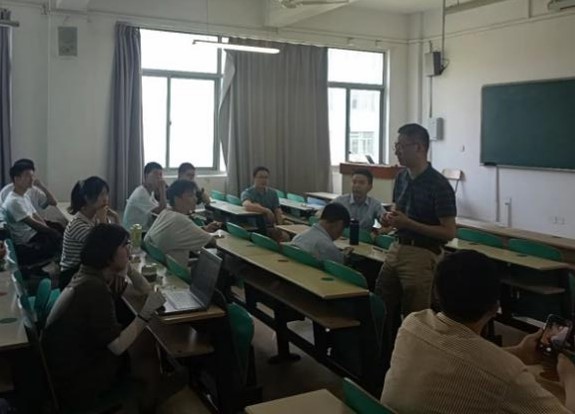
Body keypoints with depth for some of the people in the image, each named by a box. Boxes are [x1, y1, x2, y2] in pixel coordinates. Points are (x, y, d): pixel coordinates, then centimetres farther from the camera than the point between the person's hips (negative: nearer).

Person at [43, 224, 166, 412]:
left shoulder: (93, 277, 2)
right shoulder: (94, 288, -27)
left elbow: (145, 290, 13)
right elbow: (118, 346, -29)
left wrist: (127, 268, -2)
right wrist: (147, 312, -24)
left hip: (78, 359, 8)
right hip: (75, 384, -8)